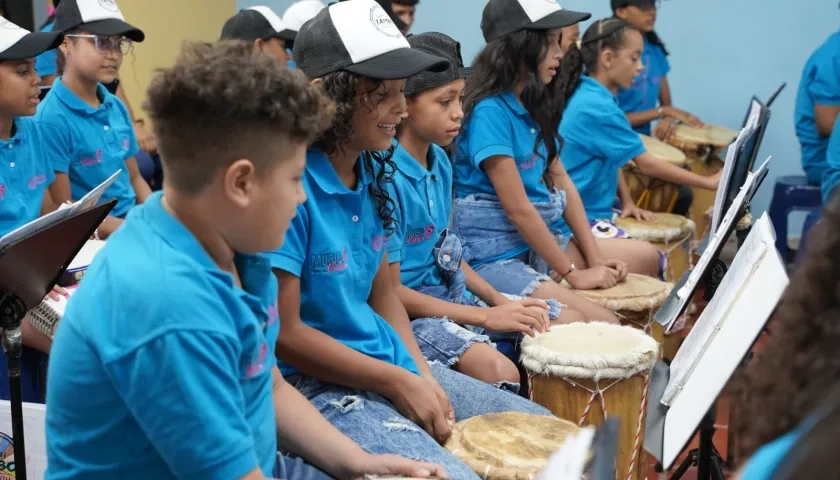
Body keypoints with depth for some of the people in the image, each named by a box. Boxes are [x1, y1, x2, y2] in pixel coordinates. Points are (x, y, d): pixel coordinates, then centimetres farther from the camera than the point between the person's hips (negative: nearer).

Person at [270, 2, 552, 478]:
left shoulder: (370, 172, 4)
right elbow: (284, 334, -20)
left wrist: (423, 376, -1)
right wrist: (398, 383, -15)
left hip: (391, 363, 9)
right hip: (317, 383, -8)